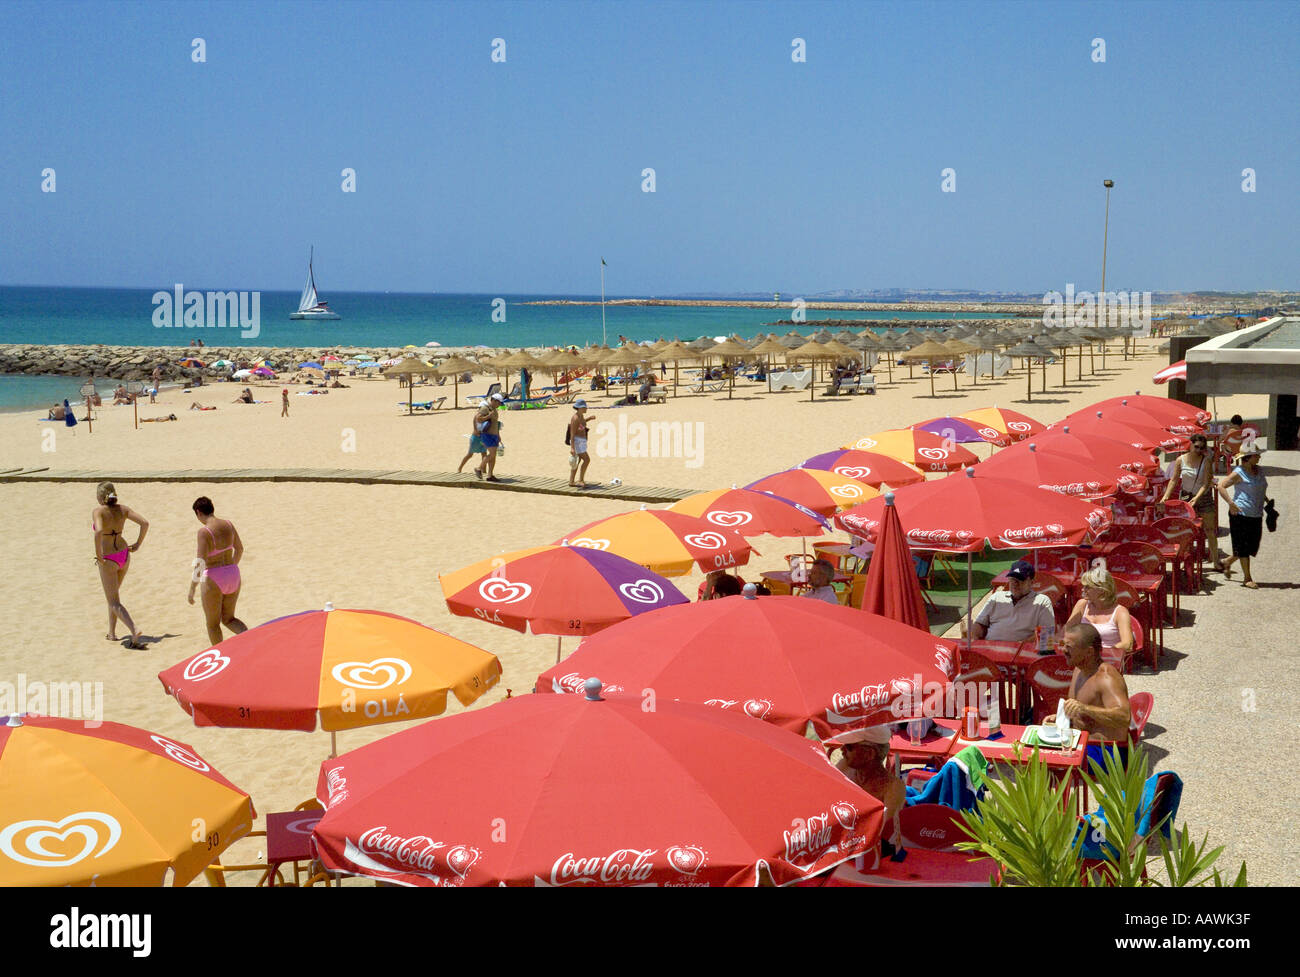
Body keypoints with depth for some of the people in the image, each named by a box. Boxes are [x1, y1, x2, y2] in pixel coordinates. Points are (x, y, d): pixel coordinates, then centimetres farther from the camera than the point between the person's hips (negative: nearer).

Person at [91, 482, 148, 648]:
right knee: (114, 594, 26)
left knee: (114, 602, -1)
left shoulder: (98, 511, -16)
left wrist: (98, 554, -22)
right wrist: (137, 544, 7)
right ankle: (112, 632, 34)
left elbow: (99, 531, -33)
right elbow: (145, 523, -1)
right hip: (124, 555, 6)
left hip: (108, 560, -6)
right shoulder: (122, 509, 0)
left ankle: (134, 630, -23)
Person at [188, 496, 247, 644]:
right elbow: (239, 549, 16)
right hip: (233, 575, 6)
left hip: (214, 580, -6)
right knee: (228, 619, 19)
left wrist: (192, 589, -13)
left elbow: (200, 563, -21)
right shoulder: (228, 525, 2)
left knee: (213, 624, 14)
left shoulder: (204, 531, -17)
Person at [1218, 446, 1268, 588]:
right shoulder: (1239, 473, -11)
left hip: (1256, 516, 8)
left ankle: (1228, 562, 32)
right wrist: (1231, 503, -22)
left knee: (1253, 546, 11)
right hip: (1241, 514, -8)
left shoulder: (1258, 471, 11)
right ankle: (1247, 579, 6)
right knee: (1243, 546, -2)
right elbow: (1221, 486, -14)